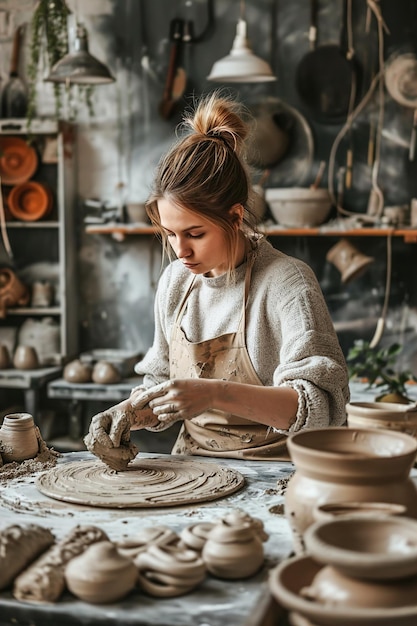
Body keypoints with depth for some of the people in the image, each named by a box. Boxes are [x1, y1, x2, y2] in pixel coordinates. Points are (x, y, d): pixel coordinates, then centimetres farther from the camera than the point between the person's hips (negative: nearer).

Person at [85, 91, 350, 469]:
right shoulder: (175, 281, 8)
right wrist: (130, 412, -3)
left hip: (272, 477, -6)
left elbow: (321, 407, -20)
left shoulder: (287, 284, -12)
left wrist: (216, 394, -31)